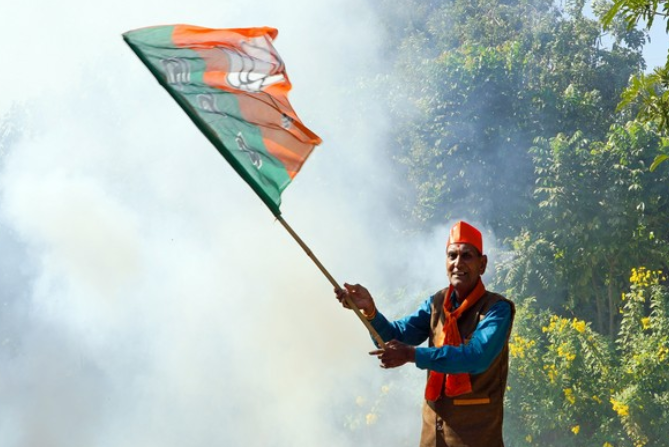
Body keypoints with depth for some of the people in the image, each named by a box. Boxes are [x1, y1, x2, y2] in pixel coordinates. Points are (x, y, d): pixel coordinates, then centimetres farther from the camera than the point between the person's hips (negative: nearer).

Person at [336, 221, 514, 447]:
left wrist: (412, 354, -30)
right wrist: (369, 310, -21)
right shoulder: (436, 303, 6)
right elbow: (395, 337, -1)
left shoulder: (497, 309, -12)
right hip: (433, 428, 5)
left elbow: (476, 357, -26)